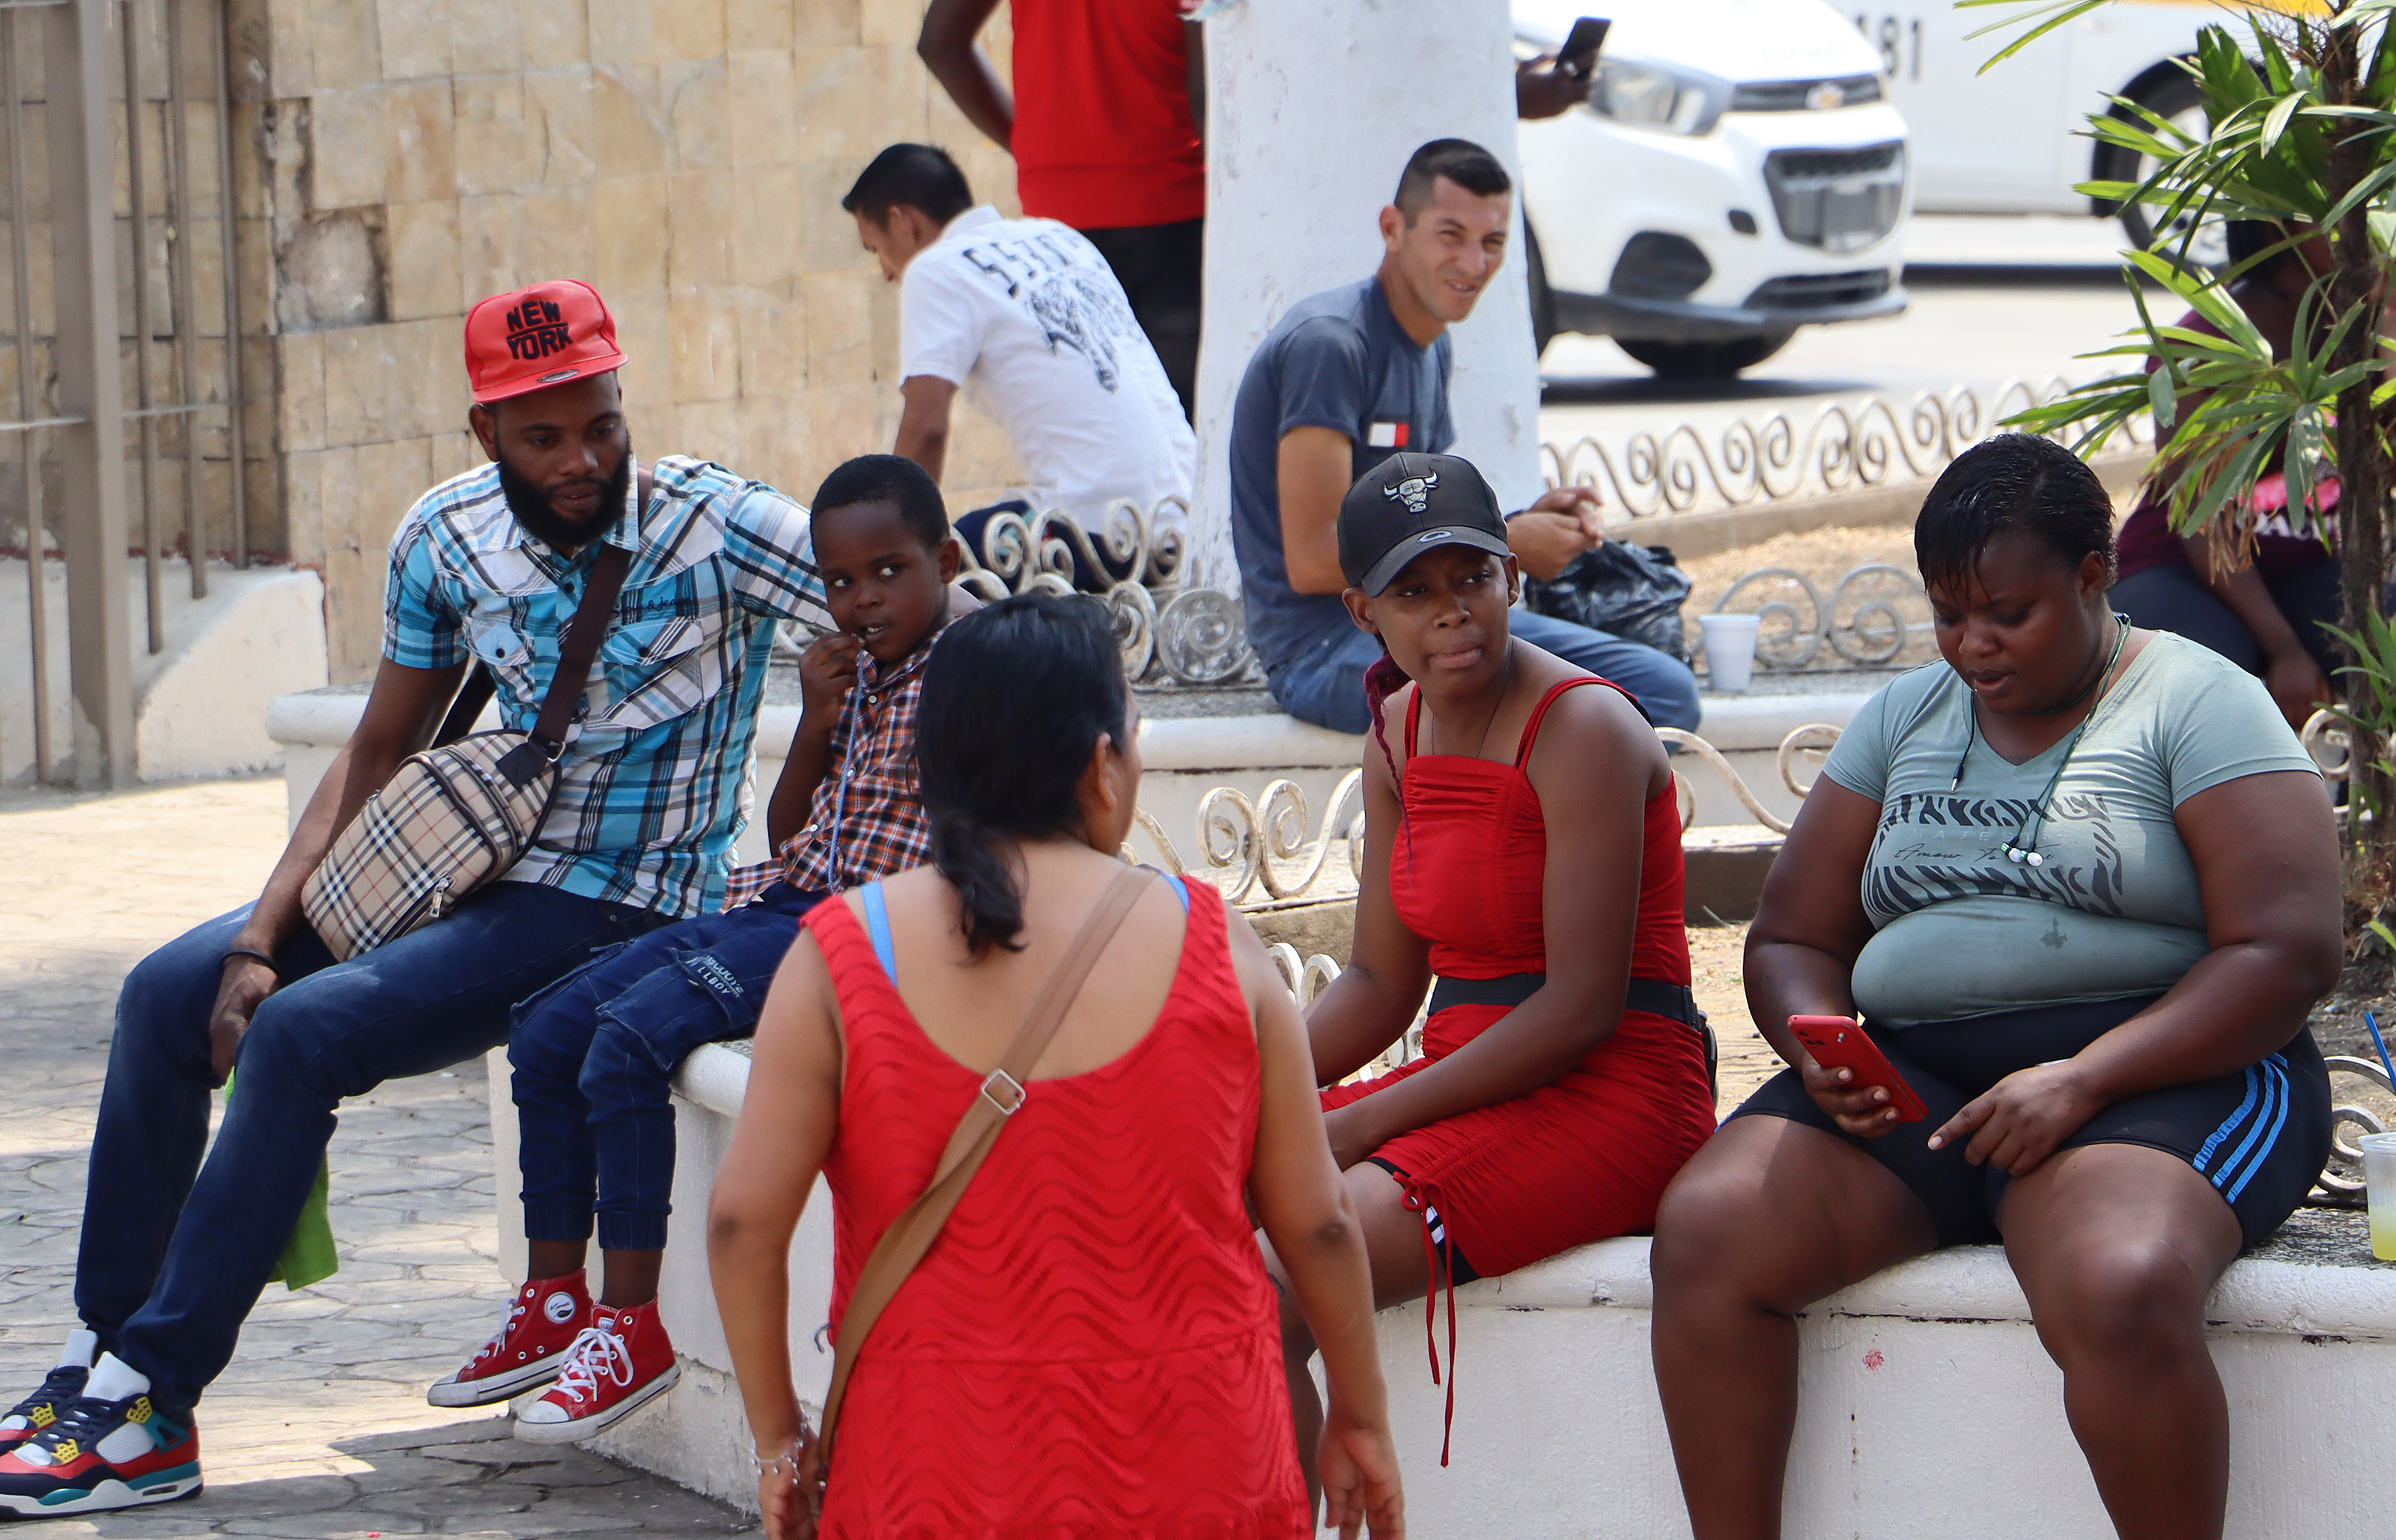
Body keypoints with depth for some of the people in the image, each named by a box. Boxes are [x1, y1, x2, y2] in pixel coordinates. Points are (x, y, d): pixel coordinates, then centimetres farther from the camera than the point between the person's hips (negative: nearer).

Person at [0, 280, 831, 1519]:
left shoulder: (720, 529, -17)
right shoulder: (446, 537, 0)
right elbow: (379, 754, 7)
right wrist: (262, 938, -3)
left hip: (625, 913, -7)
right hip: (477, 863, 7)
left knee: (302, 1034, -24)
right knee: (168, 995, -2)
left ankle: (147, 1416, -18)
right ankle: (103, 1360, 6)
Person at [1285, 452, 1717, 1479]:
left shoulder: (1582, 730, -14)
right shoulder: (1401, 732, 11)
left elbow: (1583, 1007, -18)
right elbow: (1382, 984, 15)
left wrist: (1362, 1125, -18)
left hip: (1607, 1097, -8)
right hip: (1470, 1075, 8)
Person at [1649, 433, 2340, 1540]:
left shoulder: (2199, 704, 1)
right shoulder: (1904, 719, 18)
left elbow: (2289, 951, -9)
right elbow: (1791, 940, 20)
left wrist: (2082, 1080, -20)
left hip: (2162, 1069, -5)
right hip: (1915, 1078, 5)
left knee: (2117, 1289, -38)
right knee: (1704, 1226, -22)